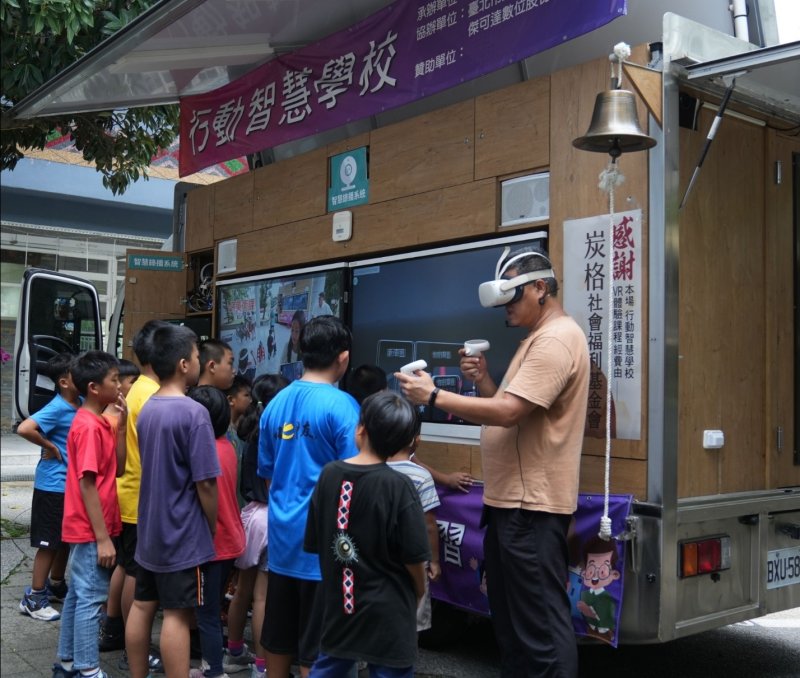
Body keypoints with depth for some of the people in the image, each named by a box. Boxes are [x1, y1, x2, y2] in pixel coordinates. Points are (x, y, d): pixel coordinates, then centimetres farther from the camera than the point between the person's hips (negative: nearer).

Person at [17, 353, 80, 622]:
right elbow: (24, 428, -33)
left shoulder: (80, 404, 3)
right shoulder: (57, 408, -20)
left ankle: (56, 585, 35)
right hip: (53, 485, -8)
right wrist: (50, 447, -20)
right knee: (49, 543, 1)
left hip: (72, 484, 8)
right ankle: (33, 598, 12)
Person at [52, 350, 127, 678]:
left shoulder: (100, 423, 9)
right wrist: (103, 537, -21)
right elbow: (86, 485, -21)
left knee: (78, 594, 16)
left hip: (89, 529, 9)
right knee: (90, 598, -2)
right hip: (91, 530, -9)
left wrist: (121, 425, 1)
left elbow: (117, 469, 9)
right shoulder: (88, 427, -19)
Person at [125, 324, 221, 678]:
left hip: (149, 529, 8)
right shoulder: (193, 413, -19)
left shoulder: (146, 409, 5)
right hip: (183, 533, -8)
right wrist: (213, 528, -4)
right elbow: (205, 482, -18)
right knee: (178, 614, -2)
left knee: (142, 606, 14)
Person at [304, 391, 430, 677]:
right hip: (387, 611, -4)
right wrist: (419, 592, 7)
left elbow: (315, 543, 2)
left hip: (338, 603, 4)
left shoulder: (329, 474, -6)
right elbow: (414, 557, -13)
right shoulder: (398, 486, -18)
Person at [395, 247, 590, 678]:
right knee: (510, 617, 19)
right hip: (511, 499, 11)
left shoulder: (556, 340, -17)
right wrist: (484, 381, 5)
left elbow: (507, 413, -25)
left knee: (540, 621, -5)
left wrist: (433, 396, -20)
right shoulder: (538, 339, 18)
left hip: (531, 503, -11)